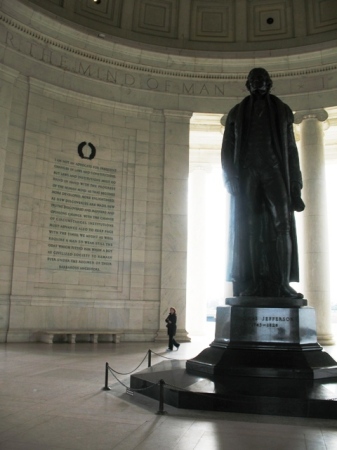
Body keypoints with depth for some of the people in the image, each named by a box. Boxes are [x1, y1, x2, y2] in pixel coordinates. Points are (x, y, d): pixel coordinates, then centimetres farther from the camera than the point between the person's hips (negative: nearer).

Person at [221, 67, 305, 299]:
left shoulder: (282, 110, 17)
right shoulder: (236, 113, 16)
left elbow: (291, 149, 12)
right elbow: (227, 150, 9)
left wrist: (295, 185, 2)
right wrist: (231, 179, -8)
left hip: (275, 173, 0)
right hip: (246, 175, 0)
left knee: (281, 225, -14)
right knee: (248, 229, -9)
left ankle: (282, 284, -17)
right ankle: (252, 285, -10)